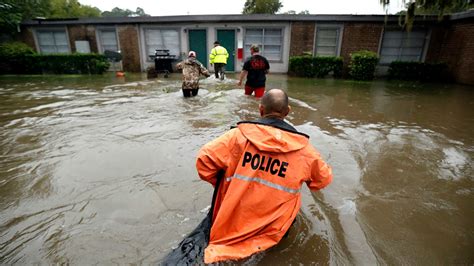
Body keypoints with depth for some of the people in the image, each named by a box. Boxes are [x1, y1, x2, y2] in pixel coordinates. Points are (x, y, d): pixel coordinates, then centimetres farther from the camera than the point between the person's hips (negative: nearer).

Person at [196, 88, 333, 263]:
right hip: (270, 228, -1)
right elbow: (324, 178, 9)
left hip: (231, 222, 2)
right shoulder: (302, 147, -6)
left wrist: (222, 183, 6)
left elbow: (205, 159, -12)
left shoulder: (240, 133, -11)